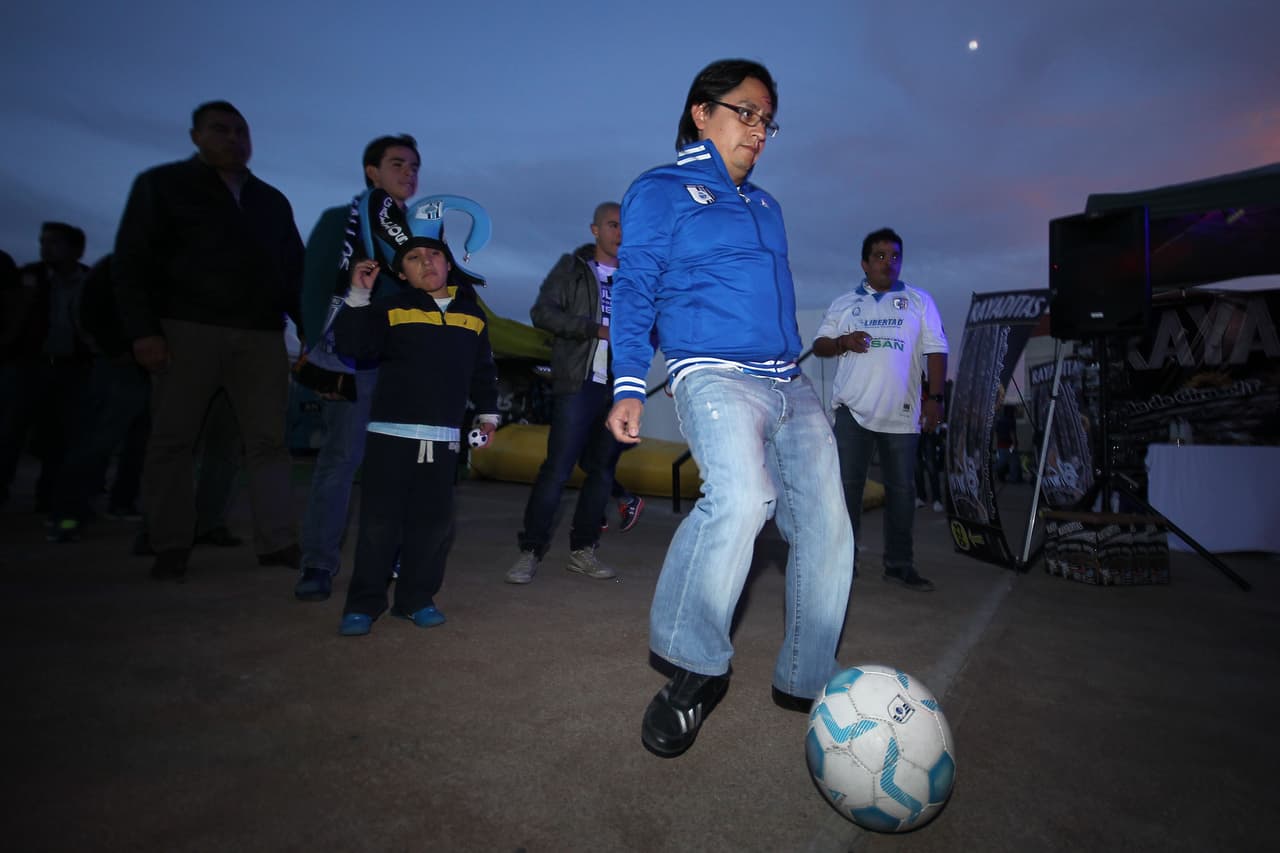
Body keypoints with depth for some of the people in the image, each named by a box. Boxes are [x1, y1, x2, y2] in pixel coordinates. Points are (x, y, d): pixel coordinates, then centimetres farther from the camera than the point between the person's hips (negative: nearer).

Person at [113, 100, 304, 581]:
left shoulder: (272, 200, 20)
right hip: (188, 328, -3)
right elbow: (131, 262, 1)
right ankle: (170, 548, 8)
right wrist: (143, 330, -11)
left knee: (268, 439, -2)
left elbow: (294, 272, 18)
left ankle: (277, 542, 0)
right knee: (173, 438, 0)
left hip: (262, 334, 3)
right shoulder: (163, 184, 9)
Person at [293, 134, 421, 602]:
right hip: (353, 361, -3)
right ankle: (318, 564, 2)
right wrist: (323, 358, -11)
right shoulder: (340, 221, 7)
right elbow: (315, 292, -1)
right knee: (340, 457, -6)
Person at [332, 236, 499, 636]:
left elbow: (483, 371, 19)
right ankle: (364, 603, 10)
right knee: (379, 520, -1)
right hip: (391, 431, -2)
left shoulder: (473, 315, 14)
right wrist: (358, 296, -11)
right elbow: (352, 344, -5)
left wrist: (487, 413, 15)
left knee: (434, 521, 5)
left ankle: (416, 598, 18)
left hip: (443, 438, 3)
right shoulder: (391, 308, 5)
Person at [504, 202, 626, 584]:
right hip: (579, 383, -4)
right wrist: (596, 329, -13)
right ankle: (530, 551, -1)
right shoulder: (571, 267, 8)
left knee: (602, 470, 5)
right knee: (557, 467, -9)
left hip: (619, 388, 4)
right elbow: (542, 312, -4)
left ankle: (582, 550, 14)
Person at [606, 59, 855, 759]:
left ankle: (806, 680, 16)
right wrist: (629, 386, -12)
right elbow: (633, 294, -1)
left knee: (826, 527, 0)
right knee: (741, 496, -33)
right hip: (714, 373, -7)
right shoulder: (660, 191, 7)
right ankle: (693, 666, -15)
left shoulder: (764, 206, 26)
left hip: (790, 384, 7)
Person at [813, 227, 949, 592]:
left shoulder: (919, 300, 11)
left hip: (900, 413, 0)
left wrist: (935, 397, -5)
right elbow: (819, 345, 12)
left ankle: (899, 564, 15)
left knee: (901, 490, 4)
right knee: (846, 485, -2)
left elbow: (936, 350, 5)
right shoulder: (843, 303, 14)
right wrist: (842, 342, -10)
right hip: (853, 410, 0)